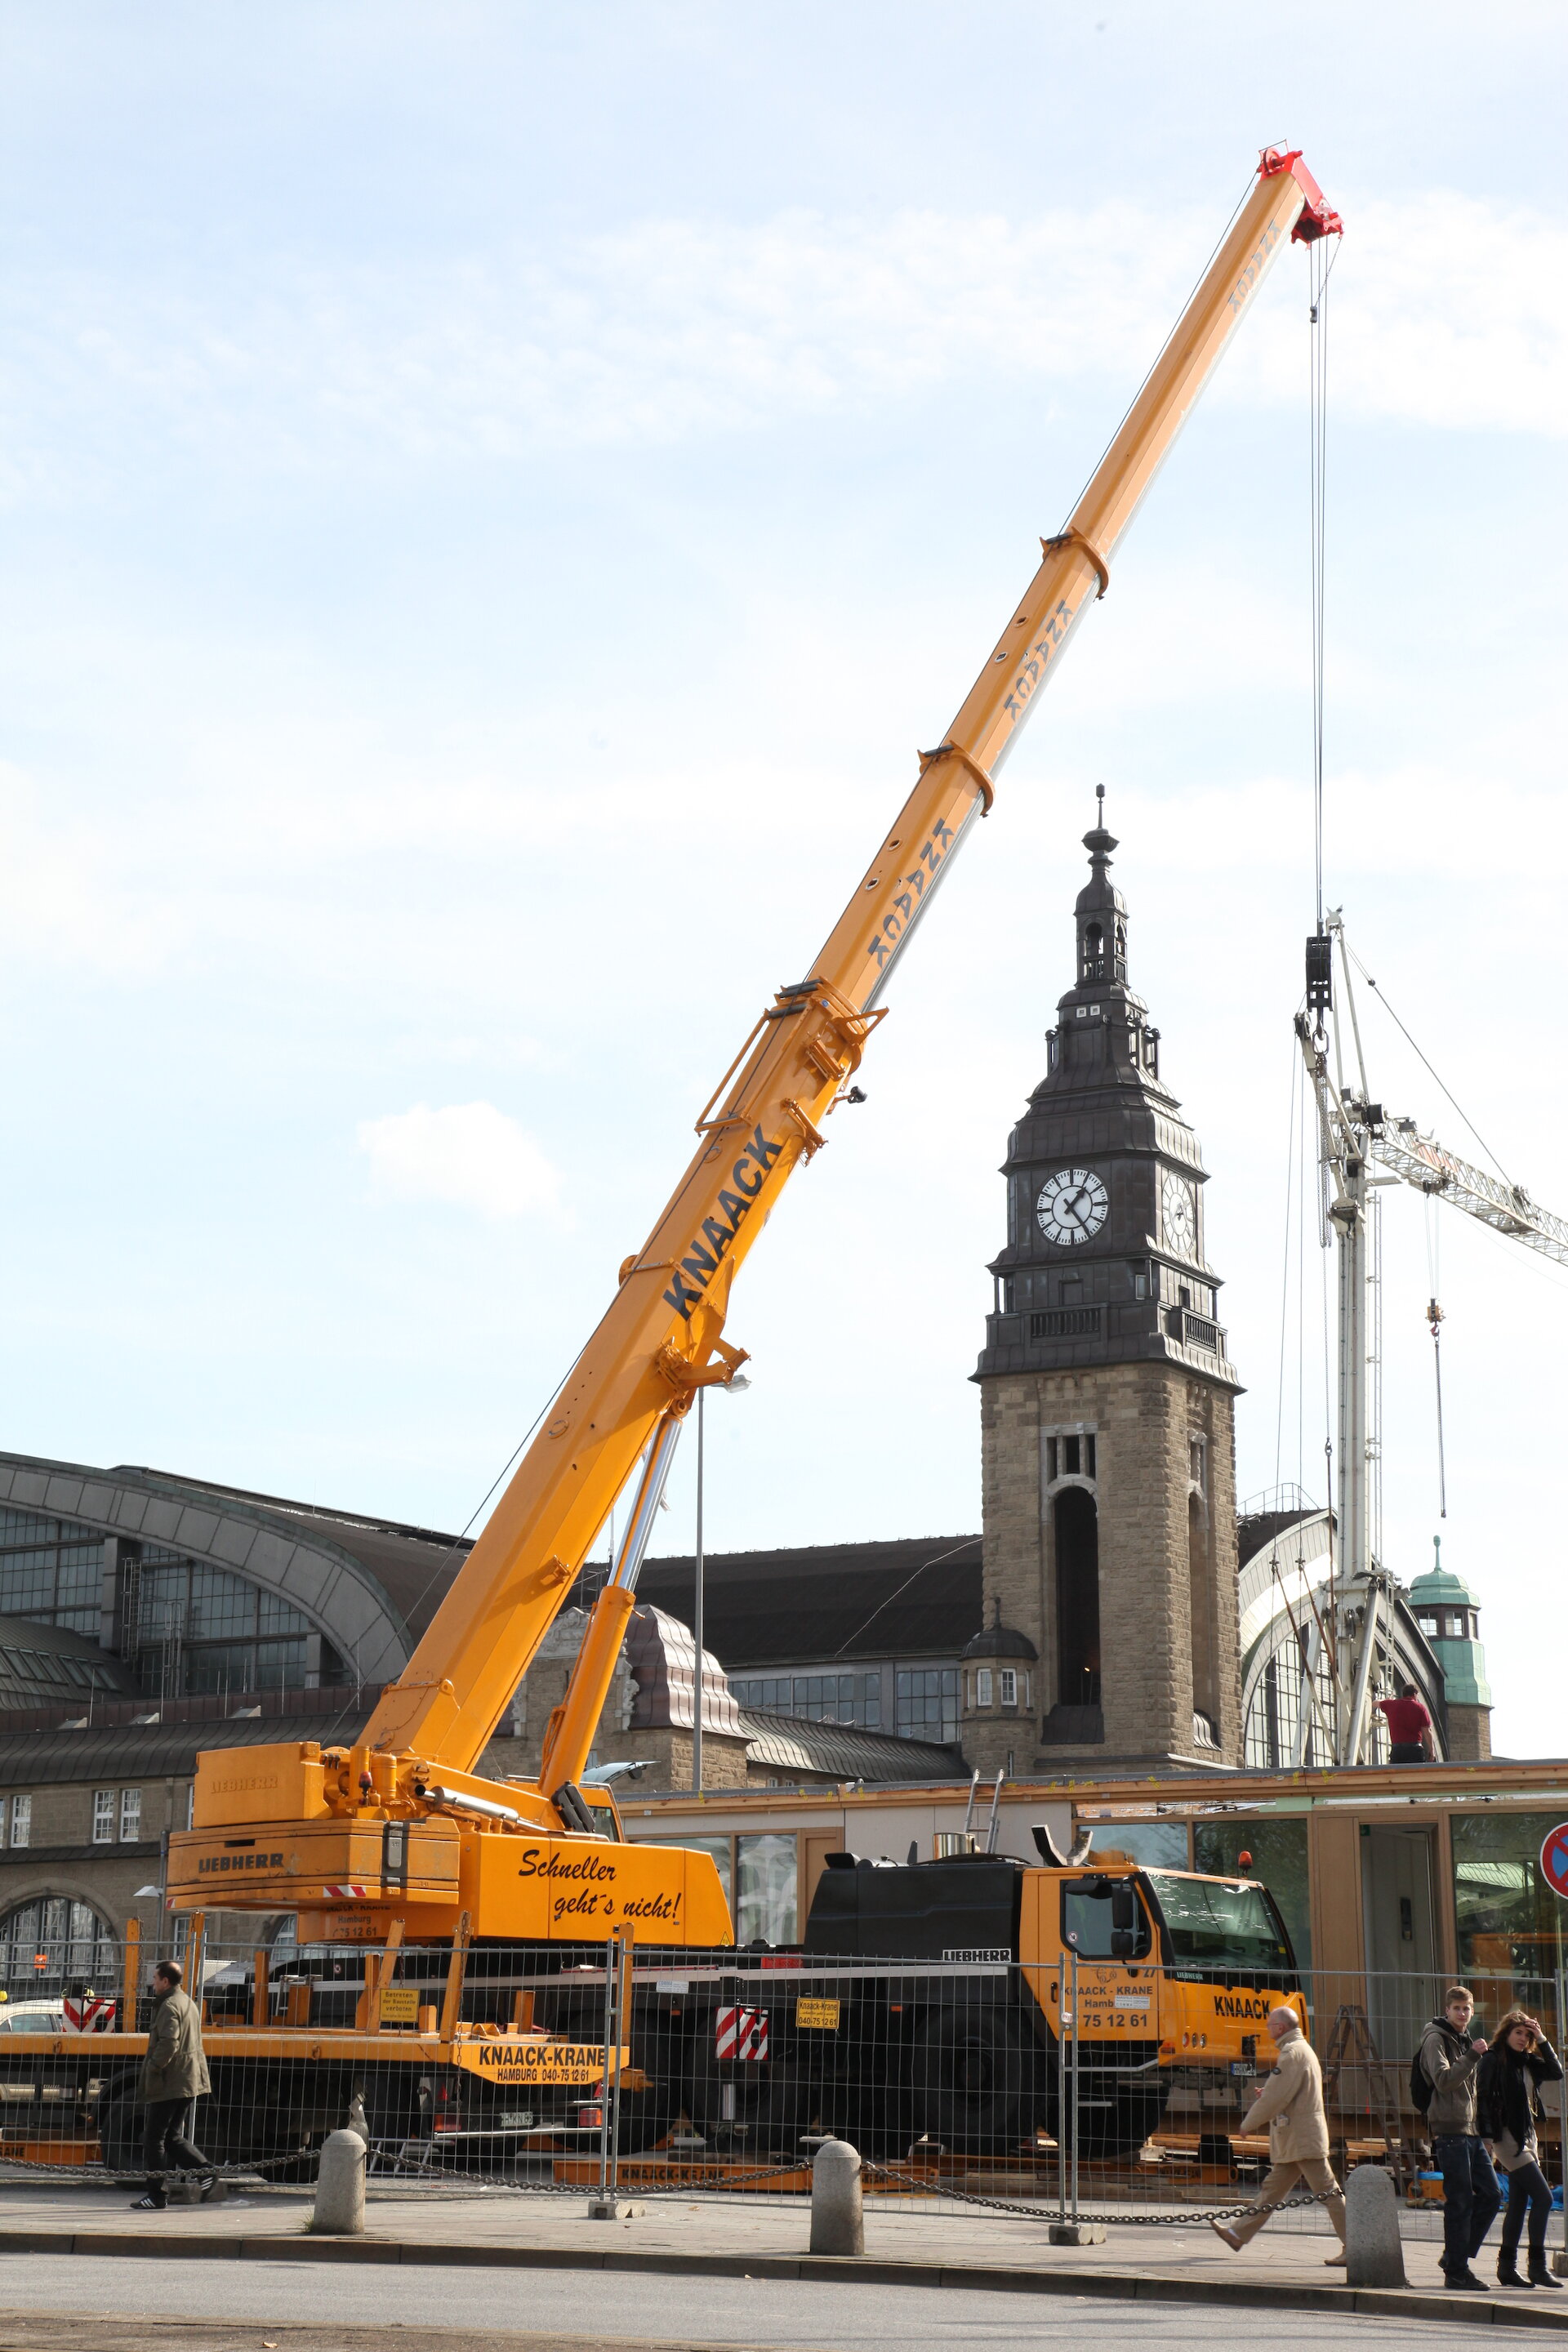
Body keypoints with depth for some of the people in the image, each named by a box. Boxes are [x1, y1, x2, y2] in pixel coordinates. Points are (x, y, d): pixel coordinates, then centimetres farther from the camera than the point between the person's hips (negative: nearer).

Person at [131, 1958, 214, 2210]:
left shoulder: (169, 2006, -13)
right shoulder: (189, 2004, 18)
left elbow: (169, 2044, -24)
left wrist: (152, 2069, -16)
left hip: (169, 2083, -9)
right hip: (189, 2083, 9)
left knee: (154, 2140, -1)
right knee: (173, 2137, 14)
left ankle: (156, 2195, 1)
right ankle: (205, 2169, -3)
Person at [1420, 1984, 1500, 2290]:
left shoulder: (1466, 2040, 20)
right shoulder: (1436, 2039, -7)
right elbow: (1444, 2079, -21)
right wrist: (1472, 2056, -28)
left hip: (1471, 2130, 9)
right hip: (1450, 2130, -9)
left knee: (1490, 2196, 6)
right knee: (1459, 2202, -7)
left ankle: (1457, 2256, 15)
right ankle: (1456, 2272, -1)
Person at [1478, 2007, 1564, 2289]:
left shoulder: (1527, 2061, 13)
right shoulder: (1493, 2059, -8)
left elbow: (1556, 2073, 7)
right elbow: (1483, 2098, -12)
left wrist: (1543, 2041, 0)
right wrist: (1489, 2137, -17)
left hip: (1527, 2136, 8)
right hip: (1507, 2136, -8)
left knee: (1519, 2203, 8)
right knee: (1543, 2197, -13)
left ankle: (1507, 2267, 13)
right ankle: (1537, 2266, -10)